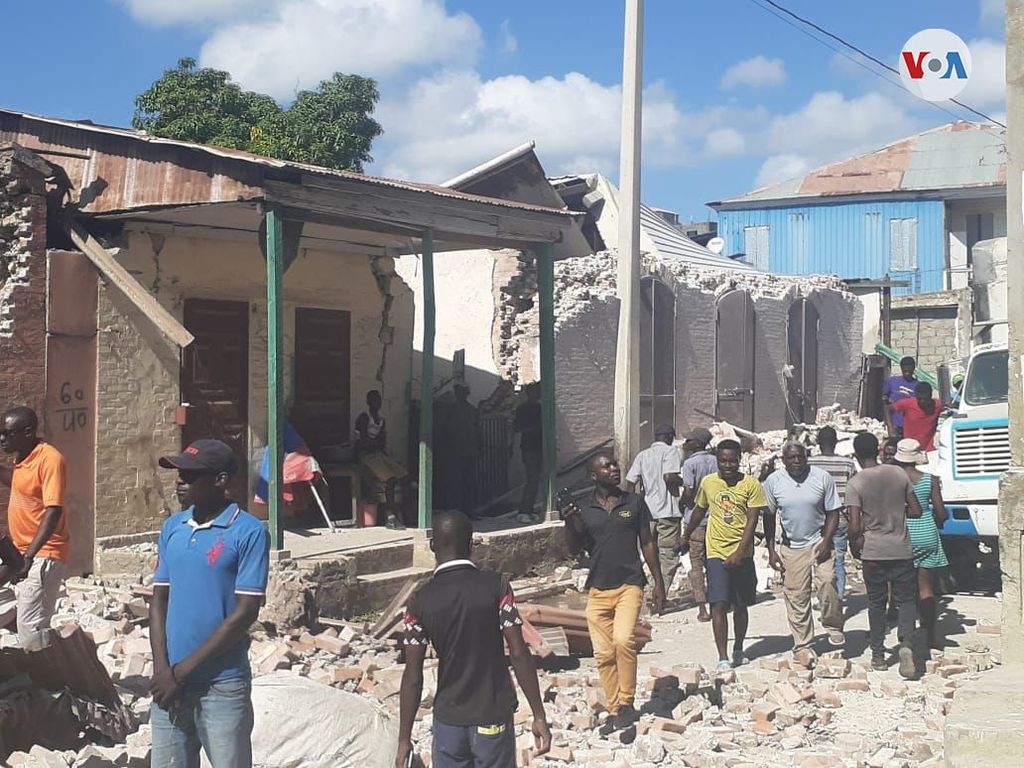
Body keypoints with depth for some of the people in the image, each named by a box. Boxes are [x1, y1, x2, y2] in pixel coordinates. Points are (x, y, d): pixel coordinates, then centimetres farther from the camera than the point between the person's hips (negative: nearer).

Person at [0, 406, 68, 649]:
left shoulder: (49, 459, -19)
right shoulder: (22, 457, 8)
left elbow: (53, 511, -27)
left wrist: (29, 556, -33)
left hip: (43, 555, -10)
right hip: (23, 554, 10)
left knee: (31, 628, -12)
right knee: (30, 625, 15)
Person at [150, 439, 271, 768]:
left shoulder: (249, 532, -10)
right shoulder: (171, 528, 7)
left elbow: (245, 612, -13)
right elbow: (159, 601, 9)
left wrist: (182, 670, -12)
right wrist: (162, 670, -5)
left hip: (222, 686, -5)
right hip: (169, 681, 5)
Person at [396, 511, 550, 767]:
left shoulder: (421, 601, -5)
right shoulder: (496, 587, -9)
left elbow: (413, 676, -5)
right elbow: (519, 654, -11)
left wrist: (404, 738, 1)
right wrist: (539, 715, -5)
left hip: (448, 720, 2)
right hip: (493, 717, -1)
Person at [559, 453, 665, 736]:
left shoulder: (634, 502, 4)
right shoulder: (582, 508, 4)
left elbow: (647, 543, 8)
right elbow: (574, 550, 5)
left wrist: (658, 582, 5)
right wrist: (569, 524, -13)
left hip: (629, 584, -2)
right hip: (598, 588, 2)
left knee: (623, 640, -21)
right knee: (603, 654, 3)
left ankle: (626, 704, -6)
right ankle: (614, 711, 15)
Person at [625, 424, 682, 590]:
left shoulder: (642, 455, 14)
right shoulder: (670, 450, -3)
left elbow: (630, 483, 9)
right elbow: (669, 477, -19)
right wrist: (681, 481, 1)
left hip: (647, 512, 6)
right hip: (667, 511, -6)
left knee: (653, 556, 15)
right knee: (669, 557, -3)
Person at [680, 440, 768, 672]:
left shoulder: (751, 484, -6)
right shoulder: (708, 483, 2)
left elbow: (752, 521, -11)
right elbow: (699, 510, 20)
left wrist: (739, 552, -19)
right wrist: (686, 535, 32)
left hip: (743, 554, 0)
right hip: (716, 553, 0)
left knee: (741, 605, 12)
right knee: (719, 605, -10)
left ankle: (738, 650, 31)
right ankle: (722, 658, -9)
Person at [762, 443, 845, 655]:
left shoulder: (822, 478, -4)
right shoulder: (773, 481, -1)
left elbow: (833, 513, 1)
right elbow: (769, 517, 6)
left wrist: (826, 541, -10)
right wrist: (771, 550, 2)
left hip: (819, 543, -1)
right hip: (791, 547, 1)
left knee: (827, 585, -15)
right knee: (796, 597, 3)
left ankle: (834, 628, 8)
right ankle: (802, 645, 13)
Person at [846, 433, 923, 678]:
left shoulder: (855, 483, -11)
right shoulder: (899, 473, -1)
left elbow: (854, 526, -15)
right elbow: (916, 511, 3)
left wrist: (854, 545, 5)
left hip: (873, 551, -1)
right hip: (901, 549, 2)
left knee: (876, 602, 12)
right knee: (906, 599, 10)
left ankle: (878, 655, 17)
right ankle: (906, 644, -12)